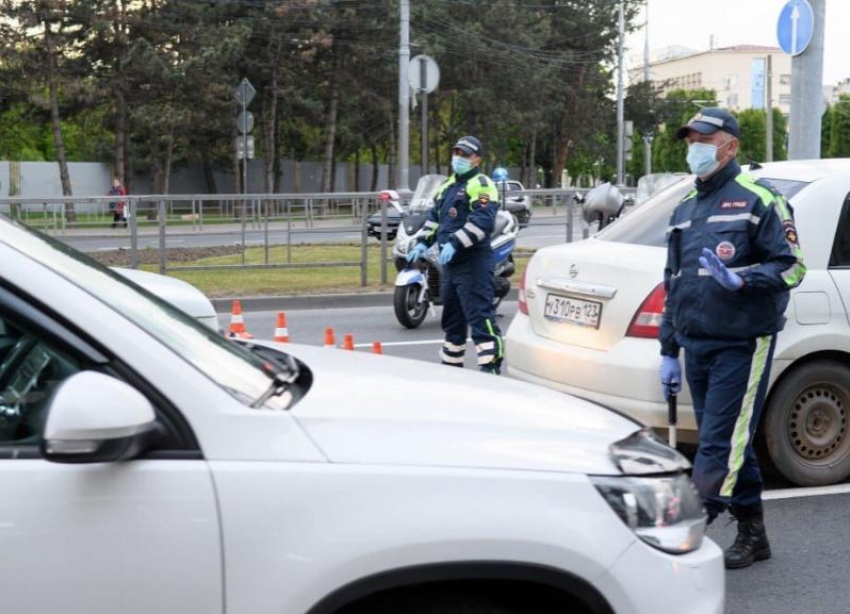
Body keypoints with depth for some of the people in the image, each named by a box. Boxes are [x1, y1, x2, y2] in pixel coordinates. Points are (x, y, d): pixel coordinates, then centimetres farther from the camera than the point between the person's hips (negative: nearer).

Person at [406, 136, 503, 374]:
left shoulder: (480, 184, -9)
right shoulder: (448, 185, 20)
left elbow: (482, 221, -22)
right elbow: (435, 216, 28)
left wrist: (455, 243, -27)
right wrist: (424, 242, 15)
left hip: (473, 261, -10)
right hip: (450, 261, 10)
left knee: (480, 316, -13)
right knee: (452, 316, 17)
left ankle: (491, 368, -14)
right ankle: (451, 365, 28)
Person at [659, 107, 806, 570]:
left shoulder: (757, 199, -4)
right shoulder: (685, 209, 18)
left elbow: (791, 267, -8)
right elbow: (673, 285, 21)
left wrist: (740, 281, -25)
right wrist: (668, 350, 19)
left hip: (742, 344, -7)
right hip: (696, 345, 8)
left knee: (720, 444, -8)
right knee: (731, 442, 12)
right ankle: (752, 536, 22)